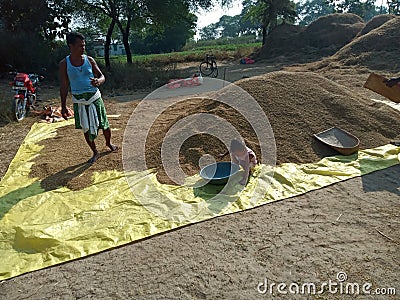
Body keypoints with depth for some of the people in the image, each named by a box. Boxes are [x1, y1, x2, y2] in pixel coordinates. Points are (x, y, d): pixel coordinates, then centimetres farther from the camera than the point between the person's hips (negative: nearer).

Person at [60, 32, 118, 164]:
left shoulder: (89, 60, 0)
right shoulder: (64, 63, -2)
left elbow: (102, 76, 3)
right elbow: (63, 86, 1)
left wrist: (98, 81, -23)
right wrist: (63, 106, -1)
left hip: (94, 97, 0)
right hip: (79, 101, 0)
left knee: (104, 124, 7)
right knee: (86, 128, 7)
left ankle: (109, 143, 37)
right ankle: (95, 152, 24)